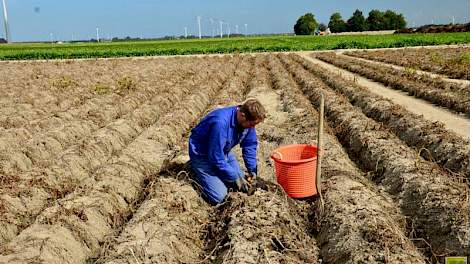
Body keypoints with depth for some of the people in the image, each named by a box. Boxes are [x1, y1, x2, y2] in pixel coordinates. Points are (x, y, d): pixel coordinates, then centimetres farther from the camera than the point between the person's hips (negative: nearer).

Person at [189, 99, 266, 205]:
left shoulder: (247, 121, -14)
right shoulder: (221, 123, -37)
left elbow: (250, 145, 2)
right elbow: (216, 156, -31)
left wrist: (252, 170, -4)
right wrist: (235, 177, -21)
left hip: (224, 151, 7)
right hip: (202, 155, -7)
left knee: (242, 182, 5)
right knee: (218, 197, -15)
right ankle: (195, 170, 7)